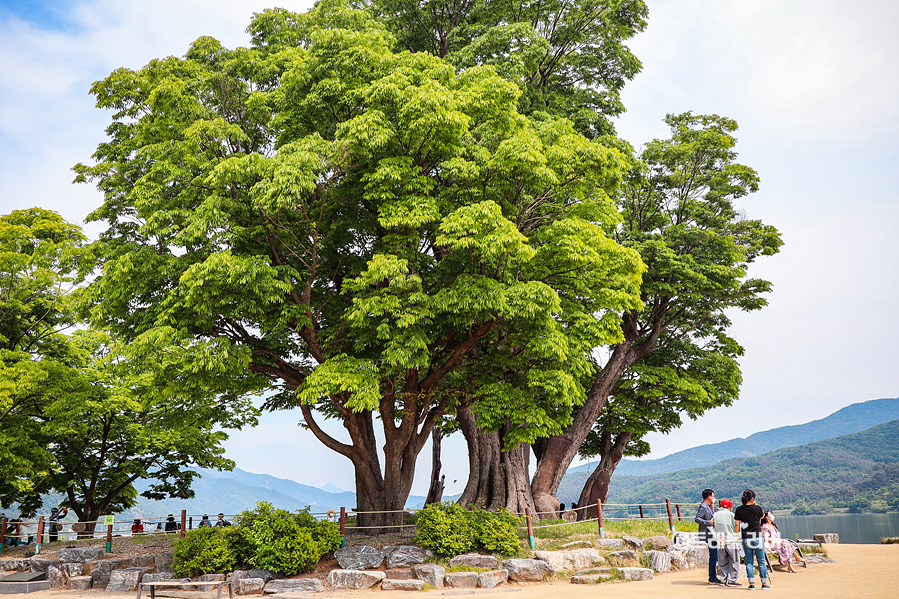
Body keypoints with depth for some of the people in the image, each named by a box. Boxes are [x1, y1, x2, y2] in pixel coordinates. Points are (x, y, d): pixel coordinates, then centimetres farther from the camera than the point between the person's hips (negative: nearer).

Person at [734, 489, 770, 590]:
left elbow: (737, 524, -1)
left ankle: (751, 583, 4)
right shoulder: (757, 508, -7)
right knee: (761, 561, 9)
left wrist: (738, 536, 7)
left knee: (749, 562, 9)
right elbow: (762, 516, 16)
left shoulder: (739, 510, -2)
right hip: (758, 537, -2)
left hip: (746, 539, 2)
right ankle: (764, 583, 15)